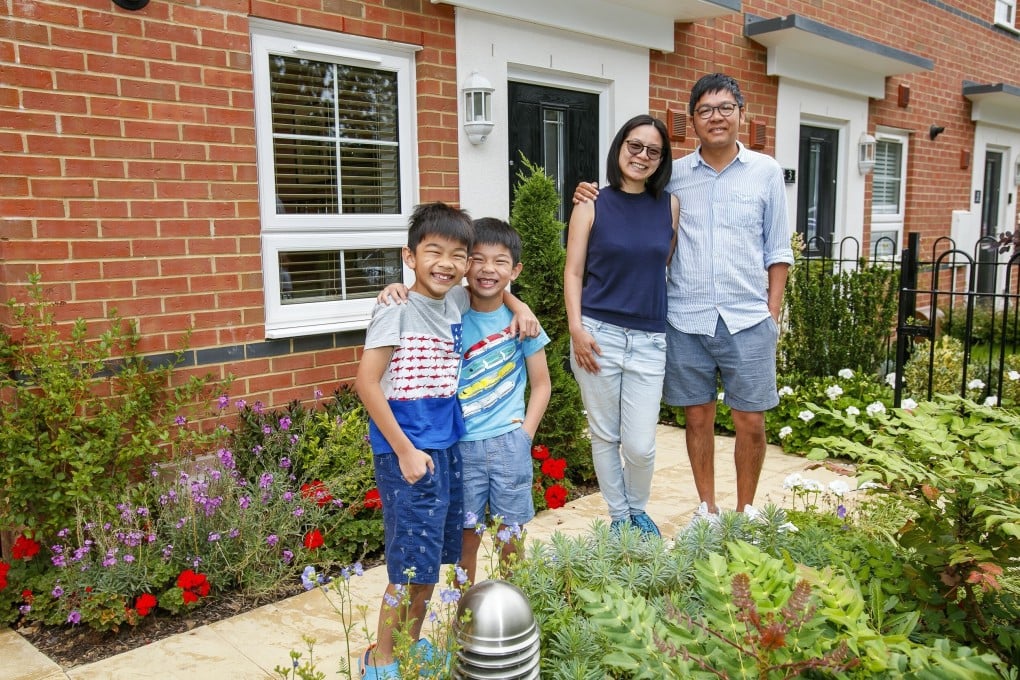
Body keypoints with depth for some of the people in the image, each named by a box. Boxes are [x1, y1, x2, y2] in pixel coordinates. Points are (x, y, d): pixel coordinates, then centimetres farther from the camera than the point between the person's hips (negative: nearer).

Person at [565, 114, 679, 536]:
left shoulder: (670, 206, 7)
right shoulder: (592, 206, 1)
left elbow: (669, 265, 12)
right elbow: (573, 272, 0)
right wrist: (576, 328, -10)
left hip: (649, 339, 1)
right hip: (598, 334, -1)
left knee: (640, 445, -1)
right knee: (604, 436, 9)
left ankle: (639, 511, 28)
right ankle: (617, 515, 30)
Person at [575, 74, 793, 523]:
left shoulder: (766, 171, 5)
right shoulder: (673, 175, 5)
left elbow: (777, 250, 7)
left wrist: (773, 312, 1)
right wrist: (593, 197, -3)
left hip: (748, 320, 0)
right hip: (686, 320, 1)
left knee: (750, 422, 5)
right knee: (698, 418, 11)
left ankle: (746, 510, 27)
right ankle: (706, 508, 29)